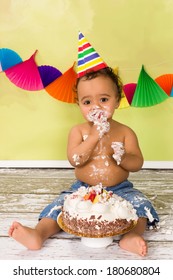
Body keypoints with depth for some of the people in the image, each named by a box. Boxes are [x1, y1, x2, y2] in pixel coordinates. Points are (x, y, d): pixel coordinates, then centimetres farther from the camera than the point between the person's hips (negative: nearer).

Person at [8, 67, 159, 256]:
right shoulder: (78, 131, -2)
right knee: (60, 206, -17)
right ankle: (38, 234, -29)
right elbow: (74, 160, -16)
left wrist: (123, 158, -27)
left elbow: (137, 164, -4)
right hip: (83, 189, 1)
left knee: (140, 204, -24)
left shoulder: (125, 132, -2)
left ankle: (131, 236, -39)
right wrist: (94, 136, -24)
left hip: (120, 190, 0)